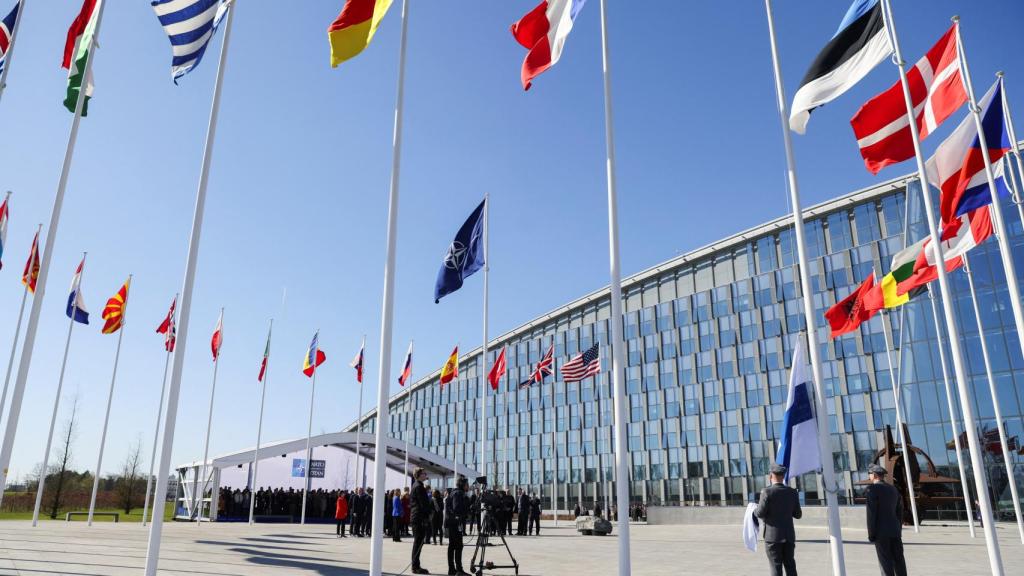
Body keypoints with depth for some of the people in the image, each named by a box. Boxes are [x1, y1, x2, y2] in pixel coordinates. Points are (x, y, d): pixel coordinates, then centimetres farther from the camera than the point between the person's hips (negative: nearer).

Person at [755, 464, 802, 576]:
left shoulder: (767, 491, -13)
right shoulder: (792, 492, 2)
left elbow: (760, 513, -13)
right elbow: (798, 515, 8)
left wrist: (755, 510, 8)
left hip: (773, 536, -5)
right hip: (789, 535, 5)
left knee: (776, 567, 1)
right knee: (790, 566, 12)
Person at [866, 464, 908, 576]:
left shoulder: (873, 489, -10)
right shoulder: (893, 489, 13)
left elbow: (871, 513, -15)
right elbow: (900, 512, 16)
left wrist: (871, 534, -11)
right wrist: (898, 530, 22)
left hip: (881, 531, -7)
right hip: (895, 530, 7)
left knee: (885, 562, -4)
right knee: (898, 560, 9)